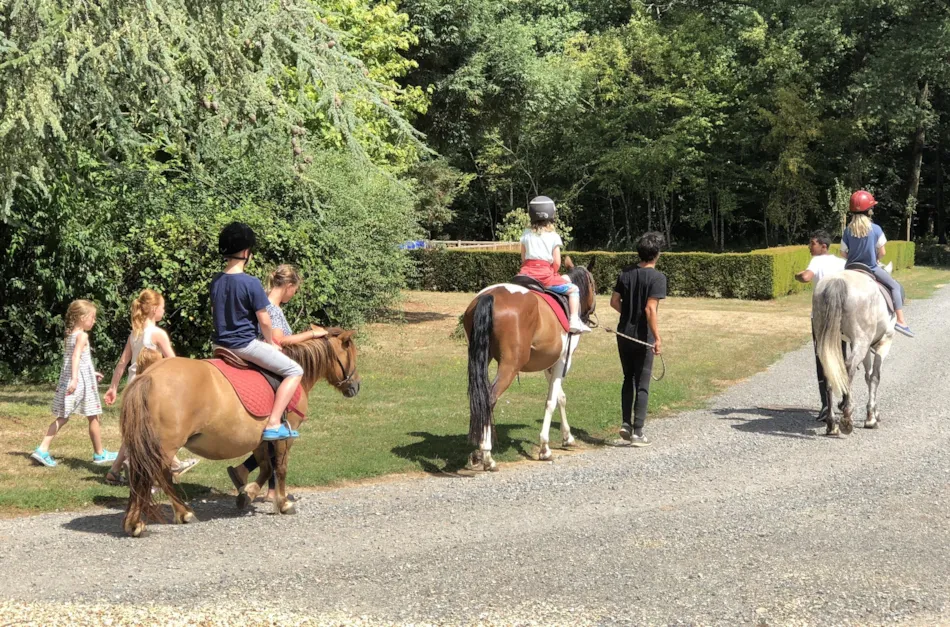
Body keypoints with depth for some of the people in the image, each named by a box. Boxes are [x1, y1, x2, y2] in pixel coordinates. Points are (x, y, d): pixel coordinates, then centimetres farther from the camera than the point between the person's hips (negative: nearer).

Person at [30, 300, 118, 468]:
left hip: (66, 381, 8)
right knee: (93, 417, 6)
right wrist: (74, 378, -36)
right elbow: (76, 357, -26)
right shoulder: (82, 336, -12)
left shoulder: (69, 336, 14)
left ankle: (43, 450, -5)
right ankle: (99, 454, 15)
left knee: (62, 417, 7)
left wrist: (91, 373, 31)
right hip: (82, 382, -8)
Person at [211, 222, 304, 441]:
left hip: (221, 343, 8)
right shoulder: (251, 283, -18)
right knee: (295, 371, -1)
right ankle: (273, 424, -12)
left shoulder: (216, 281, 4)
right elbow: (264, 320, -14)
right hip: (245, 345, -8)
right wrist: (271, 343, 3)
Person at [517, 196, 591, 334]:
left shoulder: (526, 234, 8)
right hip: (546, 275, -3)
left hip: (527, 273, 3)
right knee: (573, 289, 8)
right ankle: (575, 321, -5)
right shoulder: (554, 237, -1)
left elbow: (523, 258, 11)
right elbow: (557, 262, -3)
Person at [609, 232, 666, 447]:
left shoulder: (626, 274, 3)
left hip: (624, 334, 5)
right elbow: (651, 309, -22)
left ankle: (626, 423, 13)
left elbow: (614, 302, 5)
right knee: (642, 384, 3)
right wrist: (657, 337, -19)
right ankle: (637, 432, 3)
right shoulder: (657, 277, -14)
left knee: (628, 379, 19)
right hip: (643, 336, -5)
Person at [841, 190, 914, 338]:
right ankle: (900, 320, -4)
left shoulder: (848, 231, -3)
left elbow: (843, 253, 0)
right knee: (896, 287, 9)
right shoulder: (875, 229, -11)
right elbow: (882, 253, -7)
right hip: (872, 269, -3)